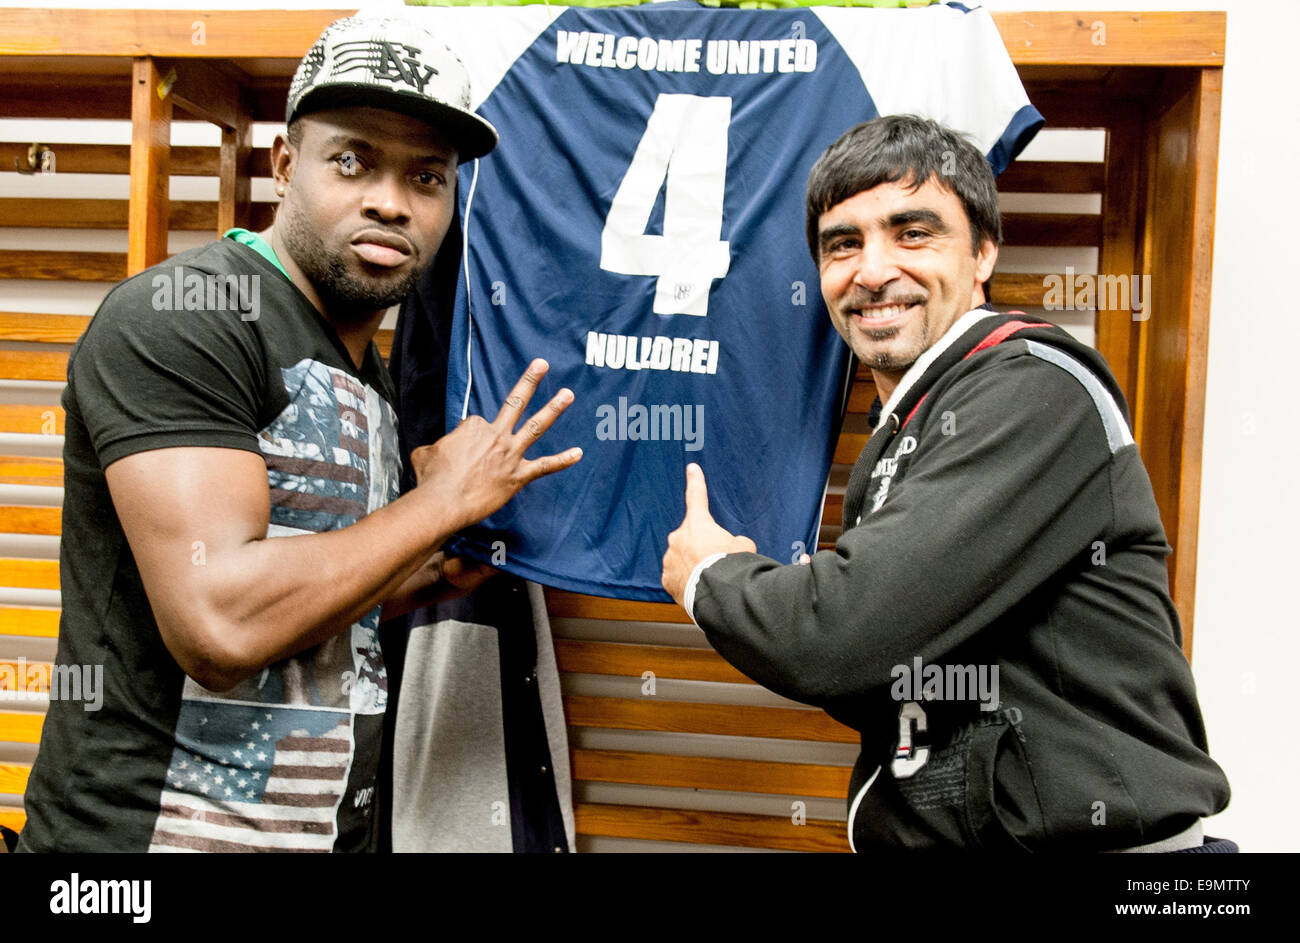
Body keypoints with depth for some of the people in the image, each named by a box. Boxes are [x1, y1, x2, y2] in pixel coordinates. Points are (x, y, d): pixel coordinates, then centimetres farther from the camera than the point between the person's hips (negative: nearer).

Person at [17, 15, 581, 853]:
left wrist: (433, 576, 1)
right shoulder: (176, 318, -17)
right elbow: (222, 625, -27)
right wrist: (445, 497, -18)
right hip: (143, 826, -8)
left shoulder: (371, 379, 8)